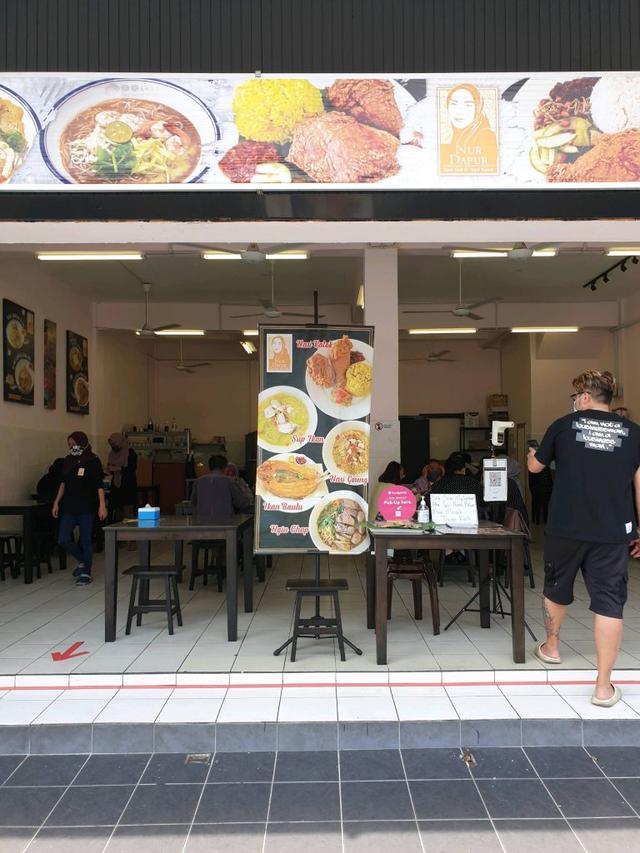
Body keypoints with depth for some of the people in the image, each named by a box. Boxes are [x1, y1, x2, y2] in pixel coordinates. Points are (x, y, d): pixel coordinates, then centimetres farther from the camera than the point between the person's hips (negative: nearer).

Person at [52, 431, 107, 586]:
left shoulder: (93, 461, -6)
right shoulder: (67, 461, 8)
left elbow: (99, 486, -8)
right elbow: (63, 483, 15)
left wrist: (102, 505, -14)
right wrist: (56, 503, 10)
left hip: (86, 507, -5)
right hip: (69, 507, 5)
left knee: (85, 540, 1)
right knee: (63, 540, 0)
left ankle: (86, 573, 14)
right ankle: (83, 560, 25)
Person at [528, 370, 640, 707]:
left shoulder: (564, 425, 0)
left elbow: (535, 467, 12)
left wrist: (531, 453, 35)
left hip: (565, 528, 0)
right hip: (612, 533, 0)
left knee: (557, 588, 22)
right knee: (608, 602, 3)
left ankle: (551, 647, 42)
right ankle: (603, 686, 5)